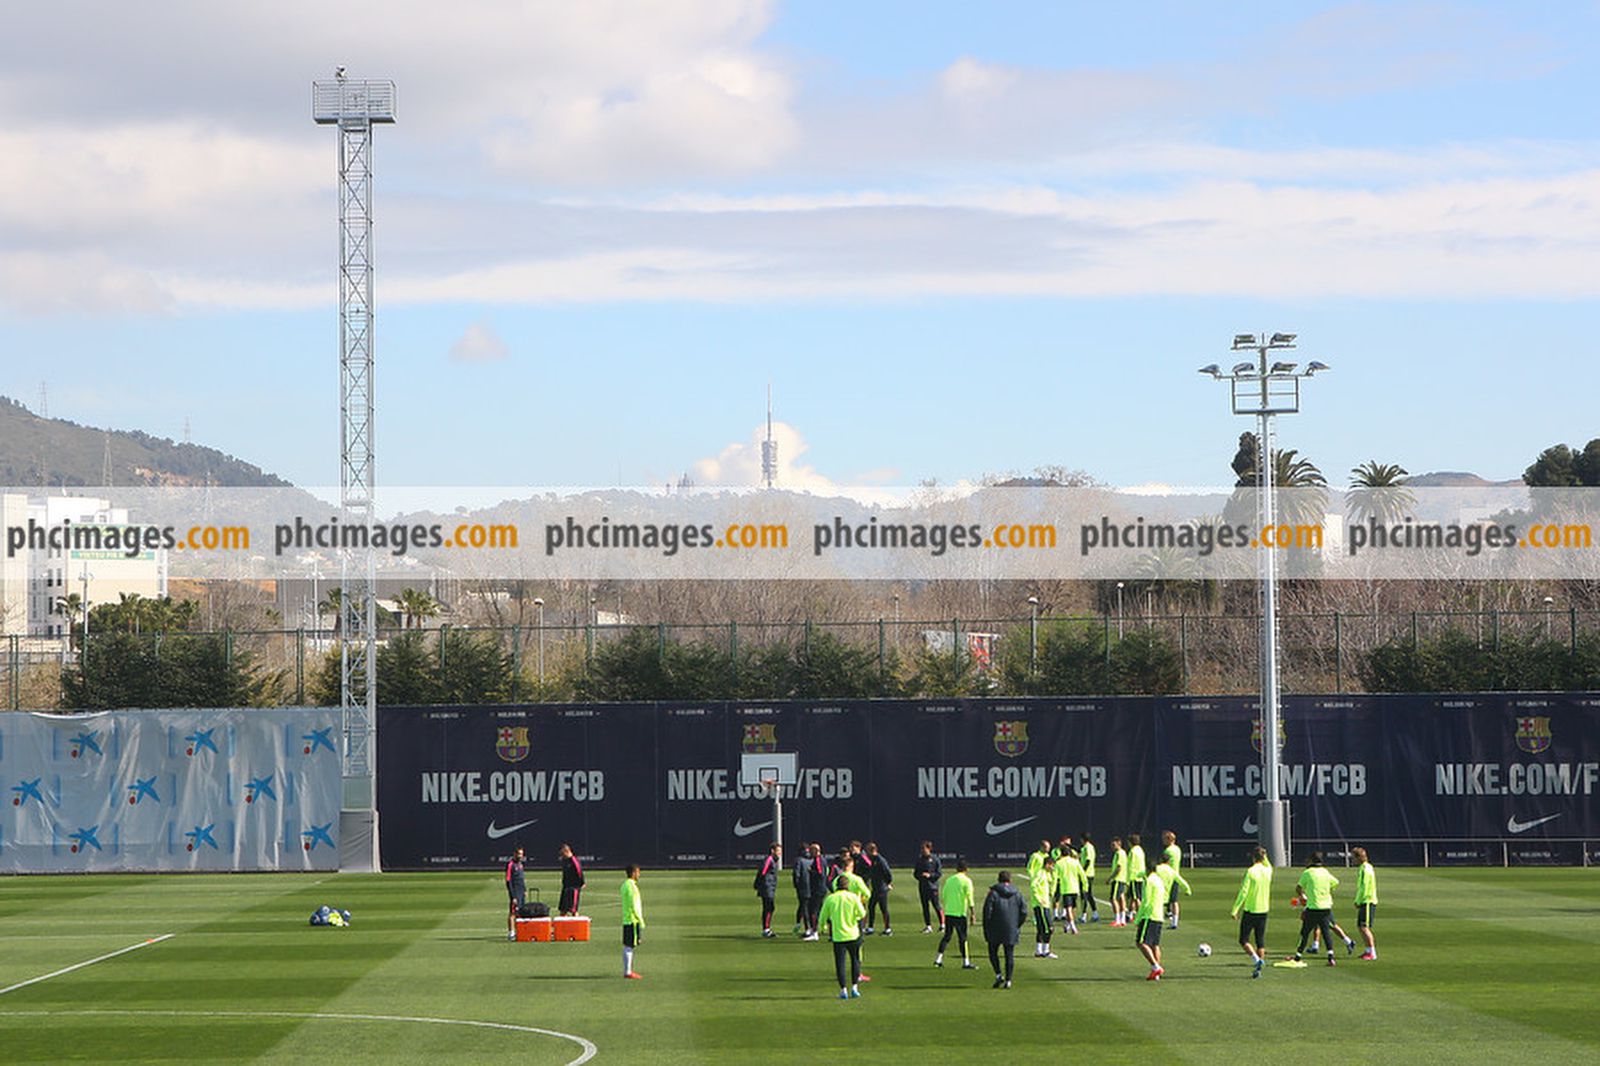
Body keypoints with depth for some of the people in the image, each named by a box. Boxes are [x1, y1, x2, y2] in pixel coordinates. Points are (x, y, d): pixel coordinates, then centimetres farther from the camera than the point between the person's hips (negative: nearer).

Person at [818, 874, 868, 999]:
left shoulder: (830, 898, -1)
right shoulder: (853, 897, -3)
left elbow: (822, 917, 4)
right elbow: (862, 914, -6)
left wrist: (823, 927, 25)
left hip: (838, 936, 0)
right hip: (853, 934, 0)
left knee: (840, 963, 4)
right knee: (855, 960, 16)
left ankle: (843, 990, -1)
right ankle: (854, 987, 10)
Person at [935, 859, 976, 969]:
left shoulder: (949, 880, 10)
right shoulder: (966, 881, -5)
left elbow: (943, 897, 13)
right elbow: (969, 898, -11)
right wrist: (972, 913, -7)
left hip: (948, 913, 5)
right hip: (960, 913, -5)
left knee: (947, 936, 13)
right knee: (962, 938, 0)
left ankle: (938, 959, 9)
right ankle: (965, 962, 0)